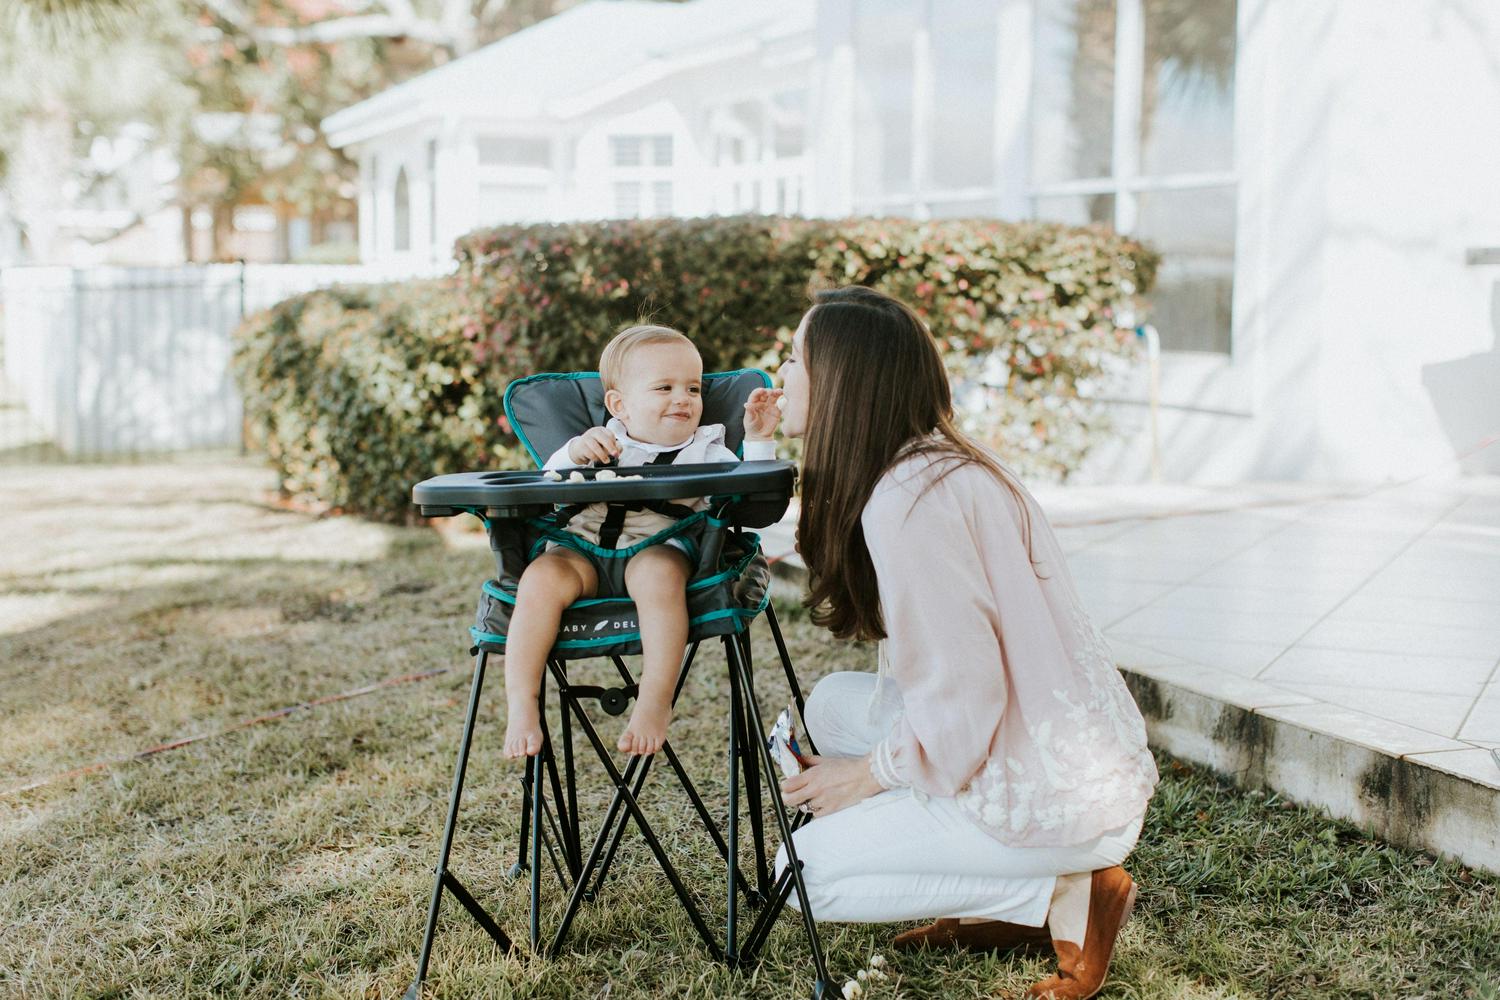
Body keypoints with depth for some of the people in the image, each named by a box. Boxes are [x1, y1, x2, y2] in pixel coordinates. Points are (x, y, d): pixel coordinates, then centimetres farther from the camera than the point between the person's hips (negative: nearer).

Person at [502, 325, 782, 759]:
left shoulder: (706, 450, 20)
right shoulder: (603, 443, 22)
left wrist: (759, 442, -6)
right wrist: (573, 453, -9)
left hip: (657, 546, -2)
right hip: (582, 546, 2)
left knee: (659, 574, -38)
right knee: (541, 577, -29)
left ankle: (656, 702, -35)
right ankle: (520, 705, -26)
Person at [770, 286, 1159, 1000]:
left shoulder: (905, 502, -21)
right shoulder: (947, 462, 8)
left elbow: (963, 702, -23)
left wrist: (870, 773, -6)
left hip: (1055, 796, -9)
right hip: (1079, 748, 9)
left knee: (807, 871, 0)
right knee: (833, 703, 16)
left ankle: (1064, 896, -1)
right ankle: (1010, 905, 13)